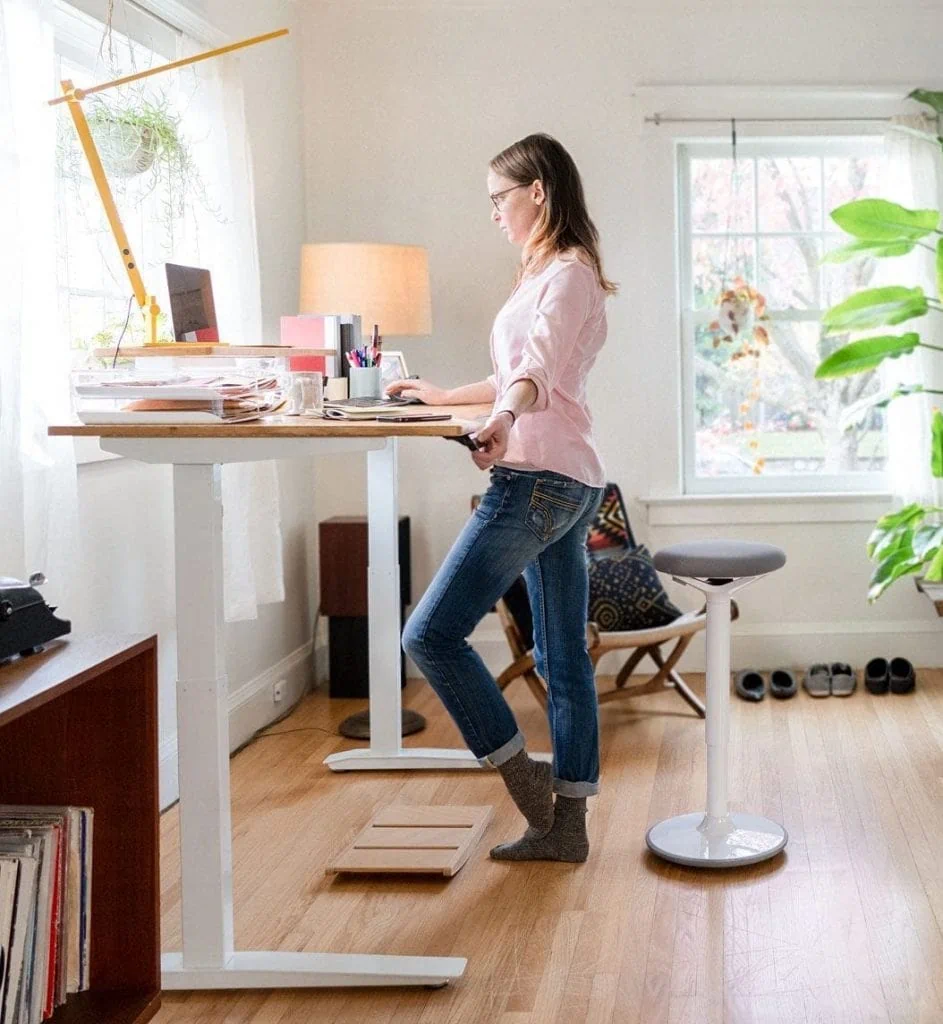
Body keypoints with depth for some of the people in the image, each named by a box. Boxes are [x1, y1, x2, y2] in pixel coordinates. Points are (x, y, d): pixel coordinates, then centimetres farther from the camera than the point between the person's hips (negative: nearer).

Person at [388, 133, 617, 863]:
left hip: (540, 477, -11)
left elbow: (538, 369, -27)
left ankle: (522, 775, -1)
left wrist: (505, 421, -45)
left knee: (432, 633, -10)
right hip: (565, 482, 11)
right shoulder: (547, 274, 22)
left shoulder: (568, 273, -8)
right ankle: (566, 823, 14)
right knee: (563, 658, 9)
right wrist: (444, 397, 41)